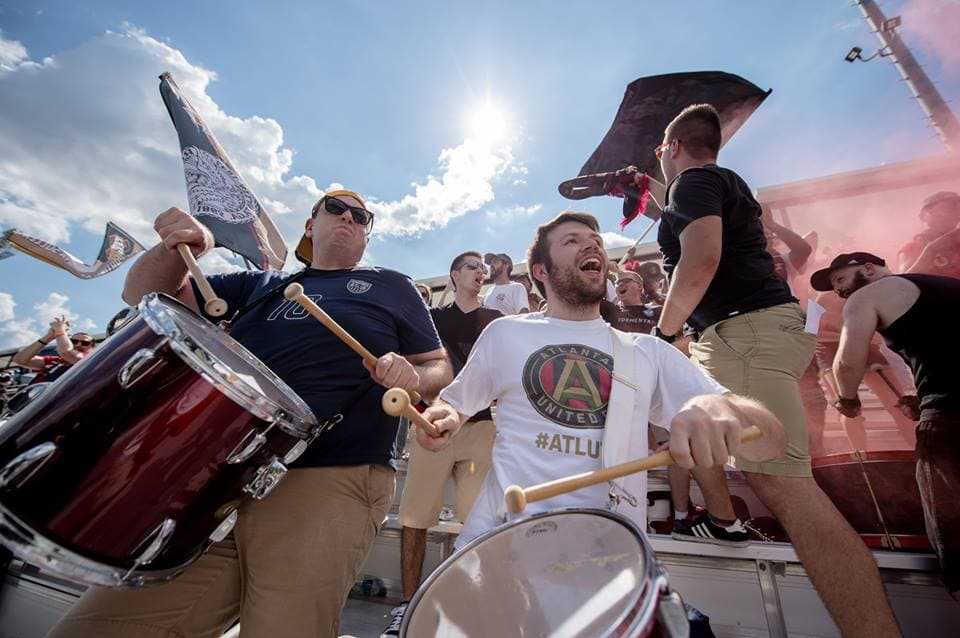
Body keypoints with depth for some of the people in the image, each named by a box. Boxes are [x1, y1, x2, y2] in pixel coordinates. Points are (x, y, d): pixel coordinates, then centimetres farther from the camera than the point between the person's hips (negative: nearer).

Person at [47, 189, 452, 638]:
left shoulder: (390, 287, 14)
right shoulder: (261, 285, 24)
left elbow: (440, 370, 12)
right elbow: (146, 294, 25)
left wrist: (412, 377, -12)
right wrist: (177, 247, 4)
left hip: (330, 484, -4)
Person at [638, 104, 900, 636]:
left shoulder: (694, 180, -6)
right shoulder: (721, 182, 24)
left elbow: (701, 259, -22)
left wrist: (663, 334, -12)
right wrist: (648, 187, 55)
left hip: (747, 331, -11)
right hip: (736, 334, 11)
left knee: (779, 481, -19)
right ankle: (722, 522, 33)